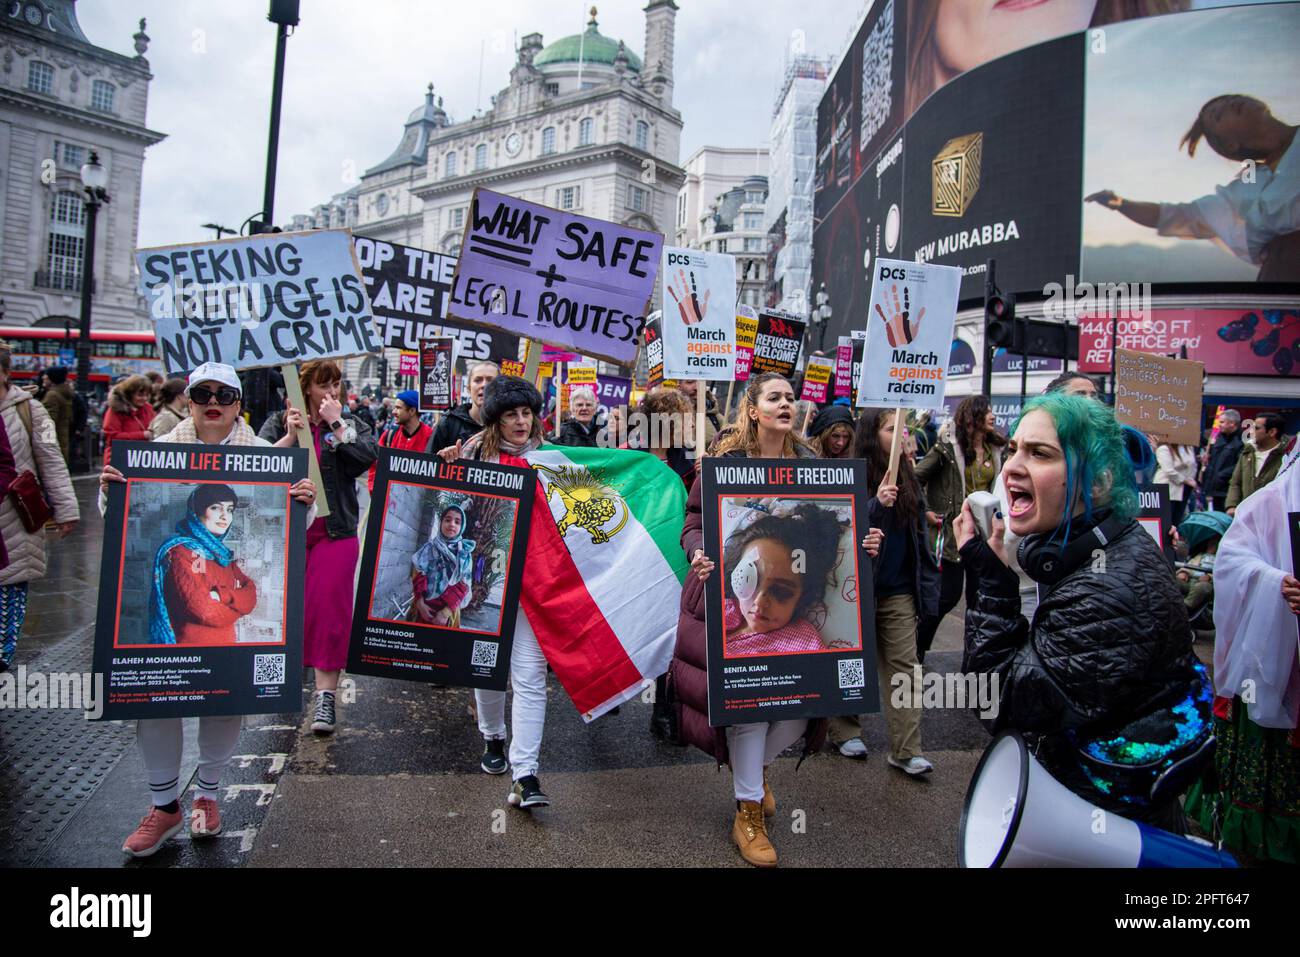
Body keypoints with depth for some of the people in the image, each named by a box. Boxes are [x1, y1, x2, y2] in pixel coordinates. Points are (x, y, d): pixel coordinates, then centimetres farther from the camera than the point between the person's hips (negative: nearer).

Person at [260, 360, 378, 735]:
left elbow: (370, 454, -14)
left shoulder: (350, 423, 6)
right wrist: (291, 436, -15)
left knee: (329, 609, -6)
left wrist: (336, 424, -12)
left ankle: (326, 696, -2)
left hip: (335, 532, -1)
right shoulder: (278, 422, 7)